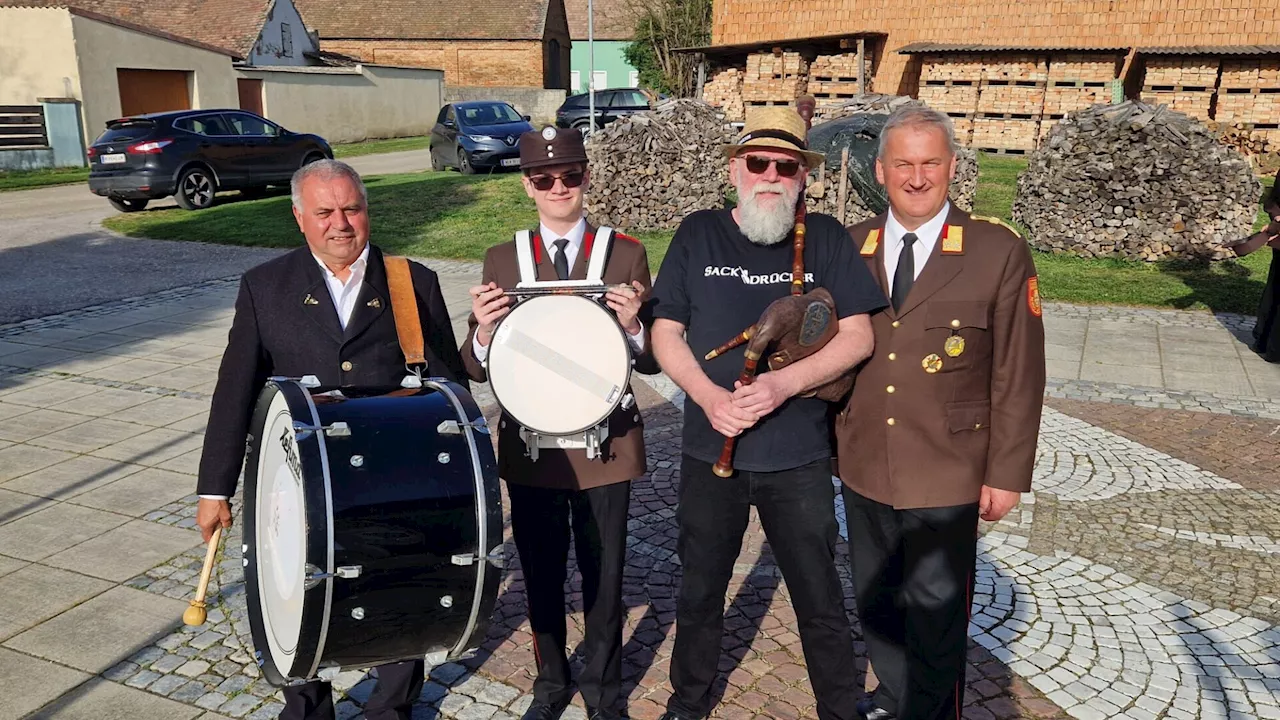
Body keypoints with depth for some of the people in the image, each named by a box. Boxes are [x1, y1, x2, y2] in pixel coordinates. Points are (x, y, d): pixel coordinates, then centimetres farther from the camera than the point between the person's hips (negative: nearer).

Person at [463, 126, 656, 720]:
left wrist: (632, 325, -24)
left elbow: (651, 361, -3)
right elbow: (478, 370, 0)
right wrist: (484, 330, -21)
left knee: (603, 580, 13)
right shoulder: (501, 261, 0)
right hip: (530, 448, 2)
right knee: (541, 578, 17)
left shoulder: (626, 254, -4)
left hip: (604, 447, -1)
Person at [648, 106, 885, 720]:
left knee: (819, 598, 11)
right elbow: (666, 333, -1)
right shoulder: (697, 235, -1)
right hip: (710, 449, 2)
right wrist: (709, 396, -17)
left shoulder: (825, 238, -3)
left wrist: (785, 383, -21)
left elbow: (857, 337, -6)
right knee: (700, 590, 18)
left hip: (798, 456, -1)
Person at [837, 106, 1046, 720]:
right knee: (875, 604, 21)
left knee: (935, 618, 12)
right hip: (863, 469, 4)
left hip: (946, 480, -3)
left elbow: (1019, 374, -7)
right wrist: (831, 442, 5)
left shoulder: (999, 253, -9)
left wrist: (1007, 473, -7)